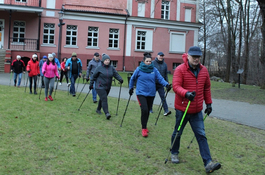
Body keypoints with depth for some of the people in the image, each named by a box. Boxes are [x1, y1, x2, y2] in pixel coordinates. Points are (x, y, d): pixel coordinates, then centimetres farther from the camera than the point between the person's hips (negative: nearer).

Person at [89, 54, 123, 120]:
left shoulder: (111, 68, 3)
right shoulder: (99, 68, -8)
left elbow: (116, 74, -6)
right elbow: (94, 77, 0)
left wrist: (120, 79, -25)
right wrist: (91, 84, 3)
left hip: (107, 87, 5)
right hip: (100, 87, -5)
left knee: (102, 99, 17)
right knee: (104, 99, -14)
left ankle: (98, 109, 37)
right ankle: (107, 113, -18)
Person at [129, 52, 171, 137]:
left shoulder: (154, 70, 0)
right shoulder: (139, 69, -5)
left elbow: (160, 78, -5)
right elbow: (132, 79, 9)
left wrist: (166, 84, -21)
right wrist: (131, 88, 15)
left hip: (151, 94, 3)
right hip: (141, 93, -3)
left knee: (148, 111, 12)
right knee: (144, 110, -16)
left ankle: (144, 126, 33)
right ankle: (144, 129, -3)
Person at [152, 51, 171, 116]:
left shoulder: (164, 64, 7)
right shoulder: (153, 63, -5)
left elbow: (166, 74, 12)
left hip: (161, 84, 2)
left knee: (163, 97, -5)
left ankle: (166, 111, -9)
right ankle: (150, 109, 25)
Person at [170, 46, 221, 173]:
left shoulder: (204, 70, 4)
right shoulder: (180, 69, -12)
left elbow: (207, 88, 15)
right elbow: (176, 86, -21)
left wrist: (208, 103, 15)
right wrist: (186, 93, -39)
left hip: (197, 110, 4)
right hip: (182, 109, -3)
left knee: (201, 136, 1)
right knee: (177, 133, 13)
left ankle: (208, 163, 0)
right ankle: (174, 153, 37)